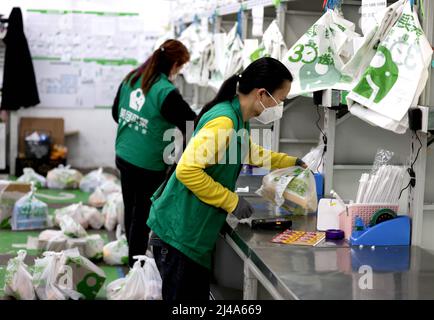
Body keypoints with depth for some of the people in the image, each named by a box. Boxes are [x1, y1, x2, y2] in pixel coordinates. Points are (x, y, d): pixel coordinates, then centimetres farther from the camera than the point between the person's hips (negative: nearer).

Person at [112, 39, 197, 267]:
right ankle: (136, 264, 18)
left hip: (123, 156, 7)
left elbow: (116, 113, 15)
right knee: (142, 215, 6)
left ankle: (133, 257, 36)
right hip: (149, 165, -7)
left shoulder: (131, 79, 2)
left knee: (130, 210, 20)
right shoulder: (166, 92, -21)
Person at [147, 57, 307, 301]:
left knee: (199, 295, 15)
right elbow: (187, 170, -28)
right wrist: (232, 201, -19)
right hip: (179, 235, -10)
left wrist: (291, 162, 36)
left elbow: (250, 153, 33)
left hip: (196, 235, 10)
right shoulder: (223, 121, -22)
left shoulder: (237, 118, 10)